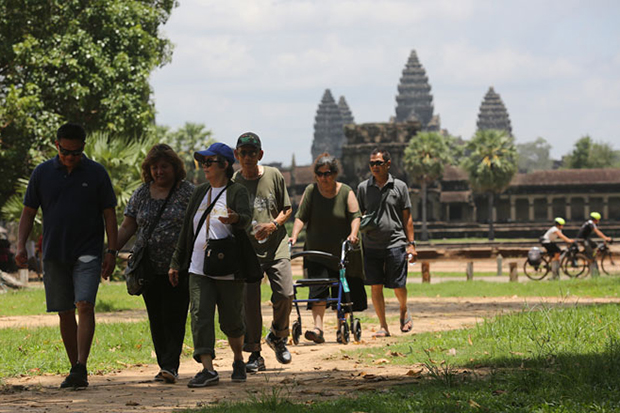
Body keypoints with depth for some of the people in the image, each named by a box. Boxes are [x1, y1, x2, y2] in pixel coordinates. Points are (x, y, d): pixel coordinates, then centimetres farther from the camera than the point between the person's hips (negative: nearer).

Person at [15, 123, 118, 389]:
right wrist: (21, 244, -2)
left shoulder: (96, 173, 1)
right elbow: (29, 212, 10)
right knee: (65, 313, 5)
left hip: (88, 254, -3)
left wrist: (112, 252, -2)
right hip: (54, 254, 3)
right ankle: (75, 369, 14)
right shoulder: (42, 173, 5)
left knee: (84, 306, -17)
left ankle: (81, 368, -21)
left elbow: (109, 214, 4)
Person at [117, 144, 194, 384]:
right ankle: (165, 366, 11)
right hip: (149, 269, 4)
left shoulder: (188, 192, 0)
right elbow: (128, 227, 13)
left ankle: (171, 366, -13)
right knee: (156, 319, 5)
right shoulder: (141, 194, 11)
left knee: (174, 317, -10)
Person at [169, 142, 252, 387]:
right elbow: (186, 230, 19)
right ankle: (207, 369, -16)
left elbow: (246, 219, -23)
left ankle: (238, 360, 30)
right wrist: (176, 263, 18)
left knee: (231, 321, 5)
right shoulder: (200, 193, 14)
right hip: (199, 268, 5)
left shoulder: (237, 192, -3)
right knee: (200, 315, -11)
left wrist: (236, 218, -47)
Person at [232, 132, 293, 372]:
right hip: (247, 249, 0)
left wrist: (274, 224, -10)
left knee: (285, 294, -12)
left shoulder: (273, 176, 4)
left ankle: (277, 337, 17)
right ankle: (255, 354, 4)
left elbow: (287, 209, 9)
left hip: (276, 245, 0)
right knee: (249, 301, -7)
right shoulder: (232, 183, 3)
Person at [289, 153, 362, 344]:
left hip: (341, 252, 0)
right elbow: (301, 216, -3)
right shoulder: (310, 191, 1)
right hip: (316, 251, 0)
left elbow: (355, 216, -8)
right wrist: (294, 235, -19)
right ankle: (318, 328, -21)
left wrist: (353, 233, -27)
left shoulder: (346, 192, 0)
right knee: (318, 289, -14)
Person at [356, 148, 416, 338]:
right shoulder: (363, 188, 7)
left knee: (398, 285, -2)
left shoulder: (399, 186, 5)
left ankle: (404, 310, 29)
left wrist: (411, 244, 1)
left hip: (395, 242, -2)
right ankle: (383, 326, 9)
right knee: (375, 286, -1)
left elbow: (407, 217, 7)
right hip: (371, 244, 2)